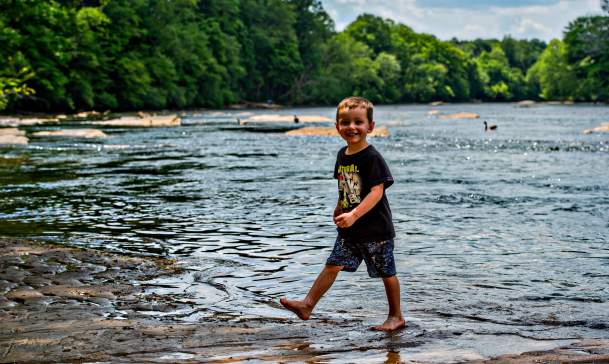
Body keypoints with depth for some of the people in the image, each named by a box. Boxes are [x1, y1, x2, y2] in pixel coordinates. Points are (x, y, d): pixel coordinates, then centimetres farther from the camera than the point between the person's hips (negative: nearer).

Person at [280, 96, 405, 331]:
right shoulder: (342, 155, 6)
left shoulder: (372, 158, -18)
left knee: (386, 273, 6)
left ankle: (396, 316, 20)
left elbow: (376, 192, -26)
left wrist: (354, 215, -34)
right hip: (349, 229, 7)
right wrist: (340, 209, 23)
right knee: (333, 265, 4)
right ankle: (307, 305, 5)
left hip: (376, 228, -7)